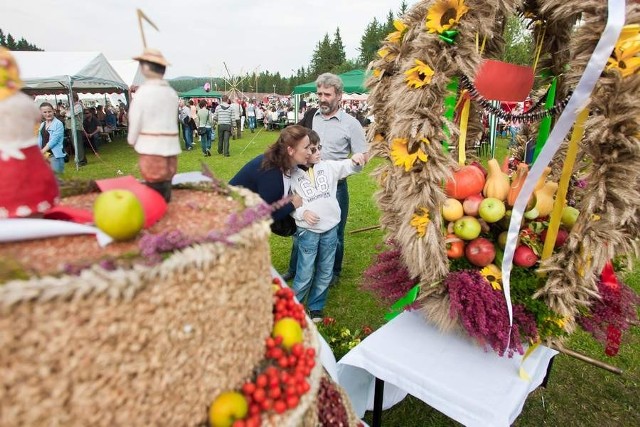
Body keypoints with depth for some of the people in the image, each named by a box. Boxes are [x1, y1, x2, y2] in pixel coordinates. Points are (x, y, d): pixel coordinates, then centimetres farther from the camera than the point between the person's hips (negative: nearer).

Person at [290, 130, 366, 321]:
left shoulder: (328, 166, 2)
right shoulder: (293, 175, -3)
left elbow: (348, 167, -2)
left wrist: (356, 160, -24)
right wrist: (302, 212, -15)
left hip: (330, 228, 3)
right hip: (307, 231, -3)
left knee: (325, 273, 14)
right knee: (305, 274, 4)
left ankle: (316, 306, 34)